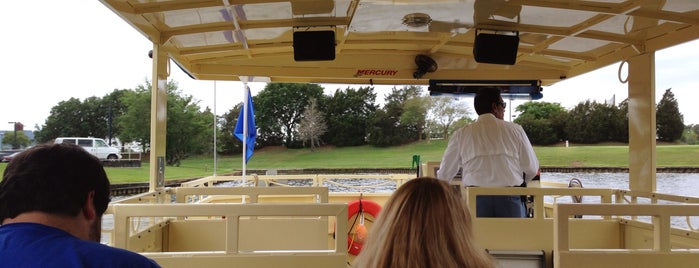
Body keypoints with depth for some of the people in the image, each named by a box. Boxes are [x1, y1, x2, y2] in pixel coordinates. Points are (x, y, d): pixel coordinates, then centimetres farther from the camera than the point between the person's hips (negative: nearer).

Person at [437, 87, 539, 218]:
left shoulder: (461, 134, 5)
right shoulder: (515, 130, 4)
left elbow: (444, 174, 10)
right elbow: (532, 169, 5)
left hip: (475, 199, 1)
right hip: (510, 198, 0)